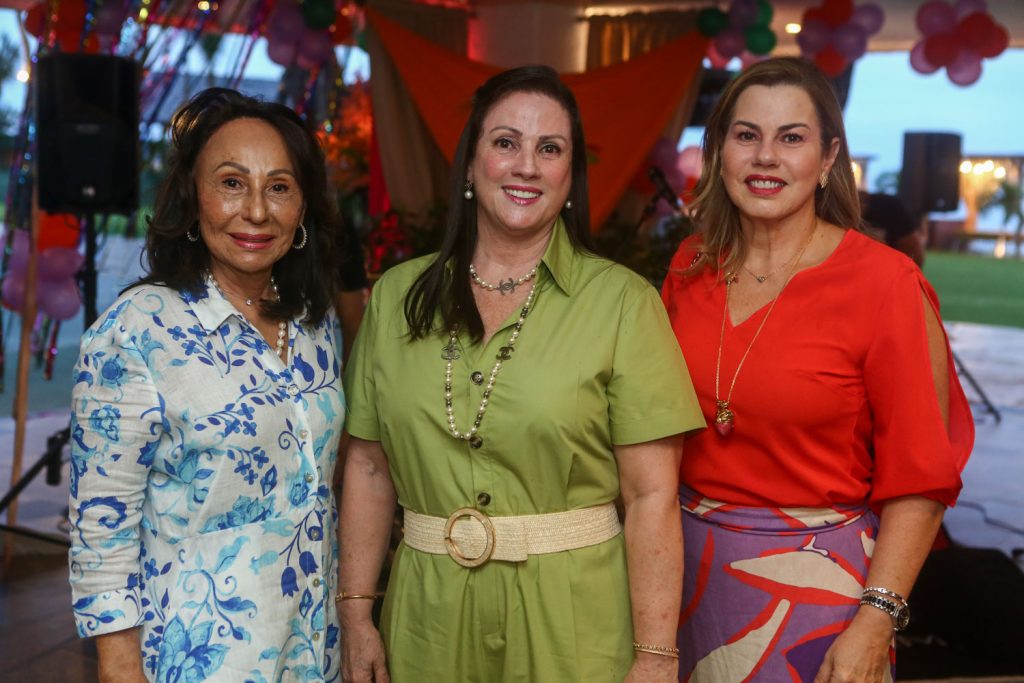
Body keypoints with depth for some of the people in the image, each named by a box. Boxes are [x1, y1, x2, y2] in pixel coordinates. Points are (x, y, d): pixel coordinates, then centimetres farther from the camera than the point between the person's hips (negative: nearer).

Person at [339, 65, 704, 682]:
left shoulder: (623, 301, -8)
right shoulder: (397, 297, 2)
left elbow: (652, 496, -10)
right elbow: (369, 465, 6)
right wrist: (355, 612, 4)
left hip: (572, 623, -2)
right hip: (428, 620, 3)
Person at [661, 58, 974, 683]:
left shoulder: (882, 281, -14)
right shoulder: (691, 267, 0)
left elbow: (920, 478, -13)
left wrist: (875, 625, -18)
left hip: (814, 582, -4)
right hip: (688, 565, 5)